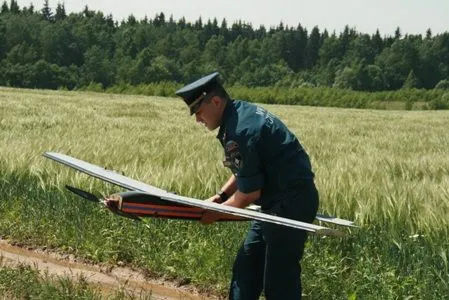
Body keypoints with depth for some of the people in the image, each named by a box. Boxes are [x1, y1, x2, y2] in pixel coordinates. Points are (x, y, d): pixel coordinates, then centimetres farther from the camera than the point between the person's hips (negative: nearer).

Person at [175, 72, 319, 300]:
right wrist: (221, 196, 10)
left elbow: (249, 193, -19)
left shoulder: (239, 133, -23)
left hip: (290, 204, -11)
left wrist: (217, 212, -3)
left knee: (279, 281, -4)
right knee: (245, 269, 16)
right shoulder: (243, 111, 9)